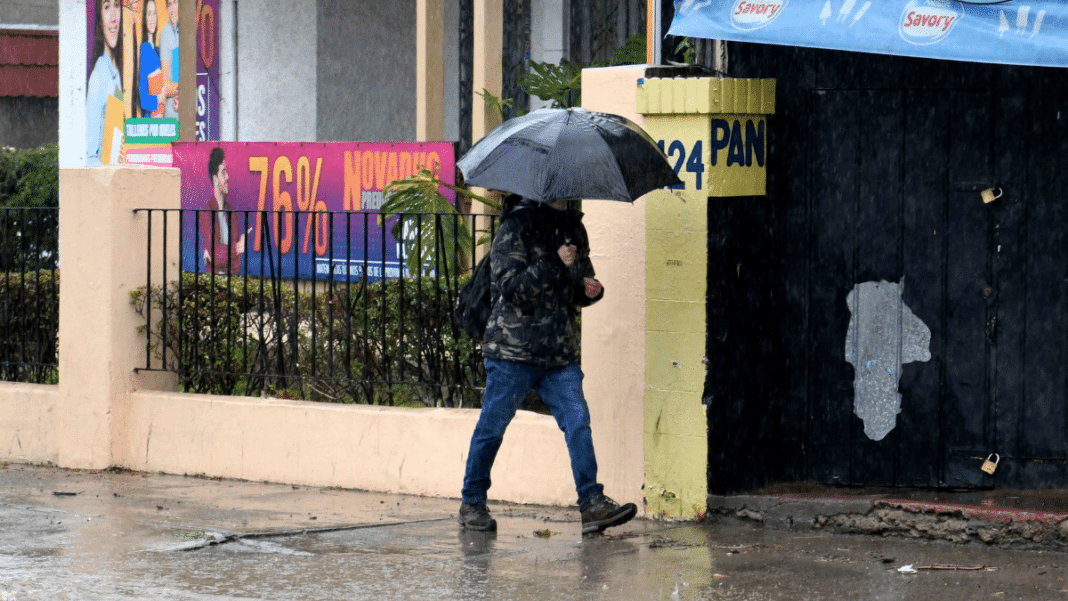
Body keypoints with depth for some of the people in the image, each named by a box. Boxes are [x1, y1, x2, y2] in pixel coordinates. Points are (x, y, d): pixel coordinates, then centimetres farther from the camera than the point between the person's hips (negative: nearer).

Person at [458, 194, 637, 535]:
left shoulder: (573, 229, 13)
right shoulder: (515, 228, -8)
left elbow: (583, 277, 25)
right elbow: (511, 286, -18)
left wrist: (591, 291, 2)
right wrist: (555, 265, -24)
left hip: (561, 354, 5)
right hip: (513, 352, -5)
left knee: (577, 421, -6)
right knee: (492, 427, 4)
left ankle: (592, 504, -8)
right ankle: (472, 503, 18)